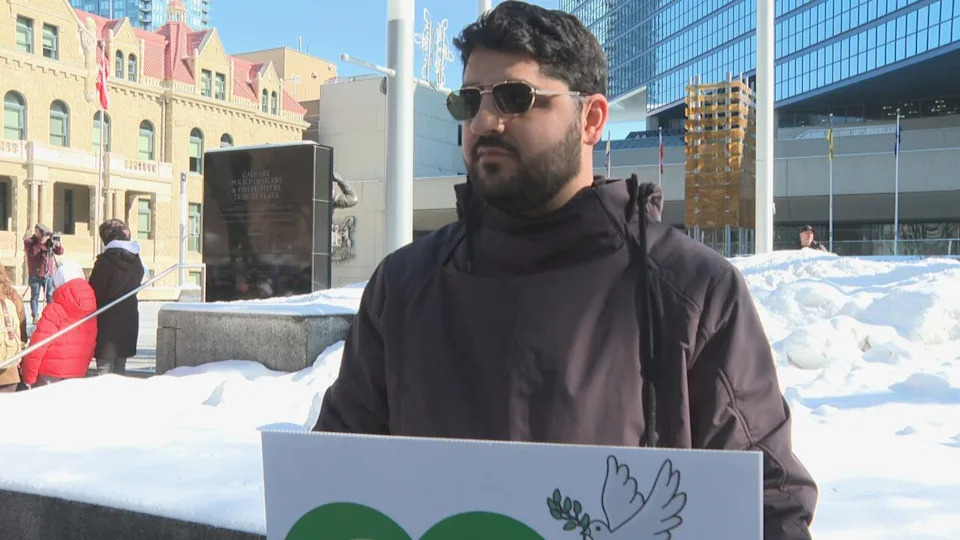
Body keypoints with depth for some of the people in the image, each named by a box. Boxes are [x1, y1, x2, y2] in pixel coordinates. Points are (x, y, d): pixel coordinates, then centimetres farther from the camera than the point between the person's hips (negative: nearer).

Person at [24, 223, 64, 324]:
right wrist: (41, 243, -26)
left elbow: (60, 252, 8)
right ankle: (35, 316, 1)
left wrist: (58, 245, -11)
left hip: (48, 274, 3)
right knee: (35, 296, -1)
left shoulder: (50, 241, 10)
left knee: (51, 296, 2)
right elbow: (31, 252, -20)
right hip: (35, 275, -3)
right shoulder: (29, 241, -1)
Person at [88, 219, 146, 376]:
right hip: (129, 320, 7)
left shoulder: (105, 260, -14)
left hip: (107, 322, -7)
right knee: (120, 370, 16)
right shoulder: (136, 260, 8)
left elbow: (94, 292, -12)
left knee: (104, 371, -3)